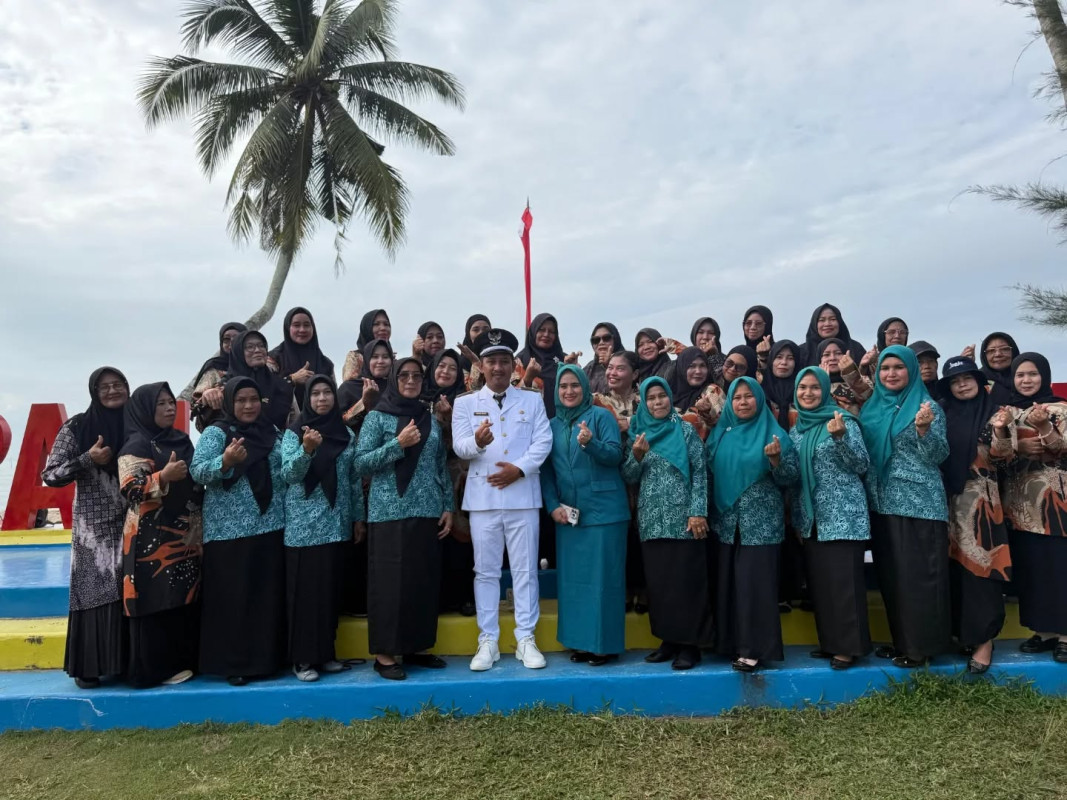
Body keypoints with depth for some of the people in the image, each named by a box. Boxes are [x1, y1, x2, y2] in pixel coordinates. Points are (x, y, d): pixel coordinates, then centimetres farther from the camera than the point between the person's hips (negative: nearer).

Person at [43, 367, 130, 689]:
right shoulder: (77, 427, -3)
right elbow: (50, 475, -5)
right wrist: (88, 459, -17)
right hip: (94, 526, -3)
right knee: (95, 592, 0)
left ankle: (130, 662, 17)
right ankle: (89, 667, 12)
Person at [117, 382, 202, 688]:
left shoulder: (181, 440, 14)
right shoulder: (136, 445, -8)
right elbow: (129, 490, -17)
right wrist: (164, 476, -26)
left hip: (185, 536, 8)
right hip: (152, 537, -7)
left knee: (186, 600, 11)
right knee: (158, 602, -3)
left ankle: (182, 660, 22)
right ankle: (156, 667, 9)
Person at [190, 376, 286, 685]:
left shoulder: (272, 432, 12)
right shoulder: (215, 433, -1)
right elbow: (197, 472, -12)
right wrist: (226, 461, -29)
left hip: (271, 527, 5)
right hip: (229, 531, -4)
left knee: (269, 595, 9)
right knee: (232, 597, 0)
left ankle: (266, 658, 21)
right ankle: (233, 663, 12)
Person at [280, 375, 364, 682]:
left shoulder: (347, 434, 8)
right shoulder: (294, 433, -1)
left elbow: (355, 479, 10)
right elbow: (288, 474, -13)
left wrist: (359, 517, 9)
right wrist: (307, 449, -29)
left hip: (337, 523, 4)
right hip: (304, 524, -3)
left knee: (331, 587, 8)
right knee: (304, 588, -2)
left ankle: (326, 652, 19)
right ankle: (302, 657, 7)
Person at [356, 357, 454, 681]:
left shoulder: (430, 419, 13)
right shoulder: (377, 417, 1)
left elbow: (441, 466, 14)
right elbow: (361, 462, -7)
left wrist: (448, 507, 7)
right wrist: (398, 444, -16)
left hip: (427, 511, 5)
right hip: (390, 512, -4)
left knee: (425, 580, 8)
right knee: (390, 581, -2)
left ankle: (417, 648, 20)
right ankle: (385, 654, 8)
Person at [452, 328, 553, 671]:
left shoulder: (533, 400, 10)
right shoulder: (465, 403, 8)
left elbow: (543, 442, 0)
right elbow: (460, 446, -3)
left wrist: (518, 468, -15)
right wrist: (477, 441, -26)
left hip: (523, 495, 0)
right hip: (483, 496, 0)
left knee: (525, 570, 4)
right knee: (485, 571, 5)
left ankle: (526, 640, 14)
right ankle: (488, 642, 14)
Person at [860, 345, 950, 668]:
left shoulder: (927, 406, -4)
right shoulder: (870, 408, 11)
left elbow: (938, 456, -11)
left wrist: (924, 429, -26)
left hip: (918, 502, -6)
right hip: (881, 502, 6)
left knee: (917, 574, -1)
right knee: (889, 574, 11)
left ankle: (921, 645, 9)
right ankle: (901, 640, 23)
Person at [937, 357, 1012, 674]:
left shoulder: (991, 412, 0)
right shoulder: (943, 414, 7)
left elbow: (1002, 458, -6)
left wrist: (1001, 431, -22)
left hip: (980, 498, -3)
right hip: (949, 498, 3)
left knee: (980, 563, -4)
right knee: (955, 565, 8)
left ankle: (984, 637, 4)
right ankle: (961, 631, 21)